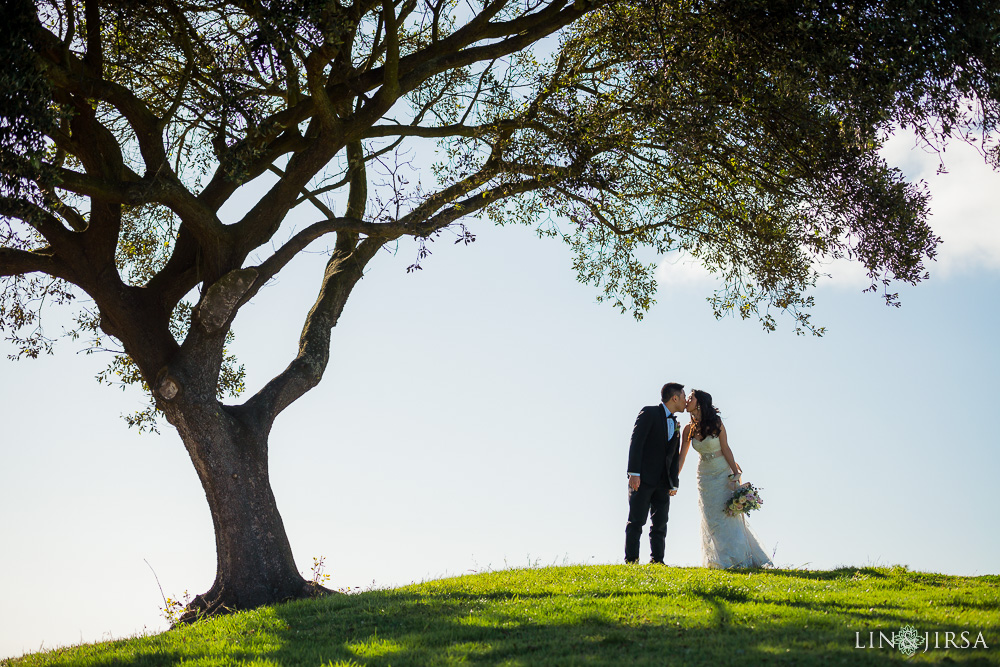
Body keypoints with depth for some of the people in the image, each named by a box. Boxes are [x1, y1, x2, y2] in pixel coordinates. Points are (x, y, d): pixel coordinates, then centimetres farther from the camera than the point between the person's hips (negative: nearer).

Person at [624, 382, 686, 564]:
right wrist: (634, 472, -20)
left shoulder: (675, 423, 18)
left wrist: (674, 483, 11)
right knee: (636, 521, -6)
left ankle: (656, 561, 7)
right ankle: (631, 561, -5)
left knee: (660, 524, 4)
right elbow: (636, 443, -12)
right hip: (643, 479, -7)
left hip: (662, 483, 7)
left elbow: (674, 456, 19)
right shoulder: (649, 413, -4)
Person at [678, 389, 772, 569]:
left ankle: (737, 559, 5)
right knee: (711, 519, 5)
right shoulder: (689, 429, -1)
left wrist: (735, 474, -13)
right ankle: (719, 560, 13)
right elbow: (681, 457, 3)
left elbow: (726, 449, -10)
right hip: (705, 476, 4)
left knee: (728, 515, -4)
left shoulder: (716, 424, -13)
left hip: (723, 473, -4)